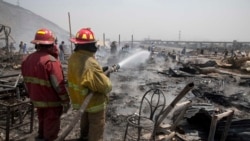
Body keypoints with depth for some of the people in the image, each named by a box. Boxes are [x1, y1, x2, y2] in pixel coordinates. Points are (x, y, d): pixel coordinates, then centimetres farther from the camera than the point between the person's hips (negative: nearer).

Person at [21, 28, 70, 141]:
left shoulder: (27, 60, 1)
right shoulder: (51, 61, -25)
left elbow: (27, 82, 10)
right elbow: (59, 85, -23)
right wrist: (66, 101, -12)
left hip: (37, 100, 8)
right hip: (51, 102, -7)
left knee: (42, 122, 27)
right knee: (51, 126, 11)